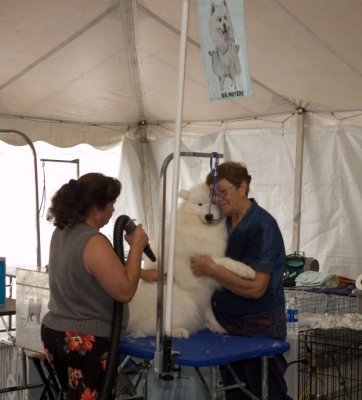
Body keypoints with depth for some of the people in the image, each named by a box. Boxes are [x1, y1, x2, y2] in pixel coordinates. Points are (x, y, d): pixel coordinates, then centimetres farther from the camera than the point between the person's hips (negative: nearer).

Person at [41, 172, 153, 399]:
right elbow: (125, 292, -21)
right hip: (86, 342, -9)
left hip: (53, 332, 9)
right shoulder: (94, 243, -23)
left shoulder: (62, 232, 5)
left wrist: (144, 273, 16)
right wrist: (136, 247, -13)